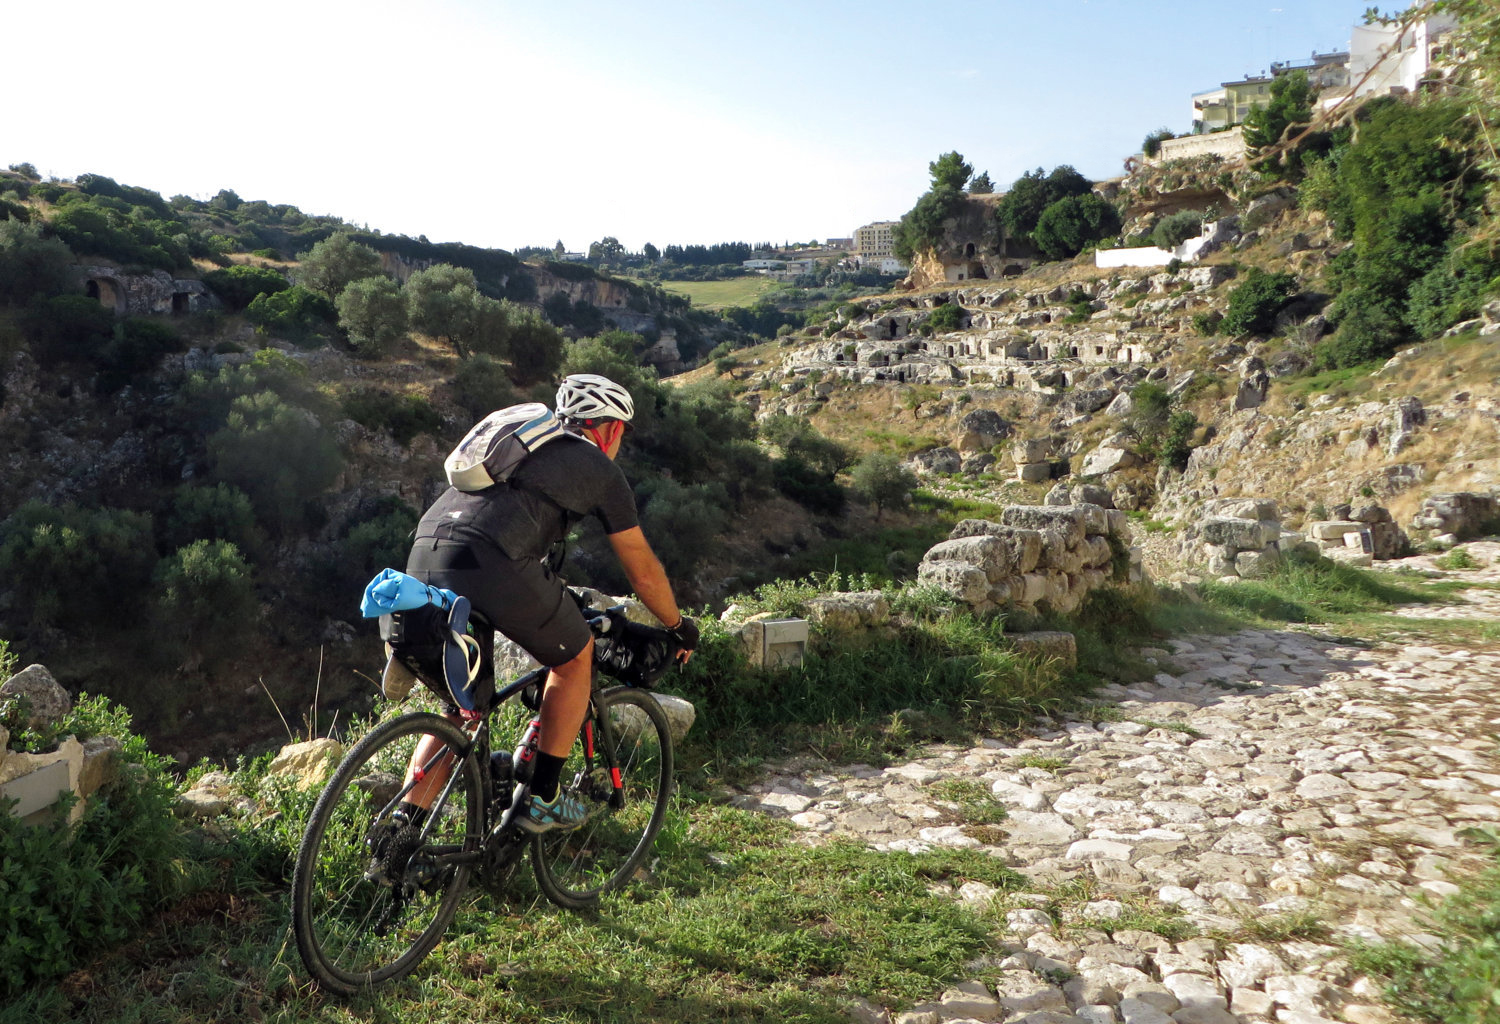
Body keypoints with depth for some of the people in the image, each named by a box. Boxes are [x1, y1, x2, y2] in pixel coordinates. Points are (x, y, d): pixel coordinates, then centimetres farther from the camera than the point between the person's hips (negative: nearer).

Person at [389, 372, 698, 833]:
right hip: (490, 564, -7)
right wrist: (679, 626, 36)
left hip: (424, 557, 7)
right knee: (575, 655, 18)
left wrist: (555, 603, 56)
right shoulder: (600, 469, 15)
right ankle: (541, 799, 21)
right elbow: (643, 572, 19)